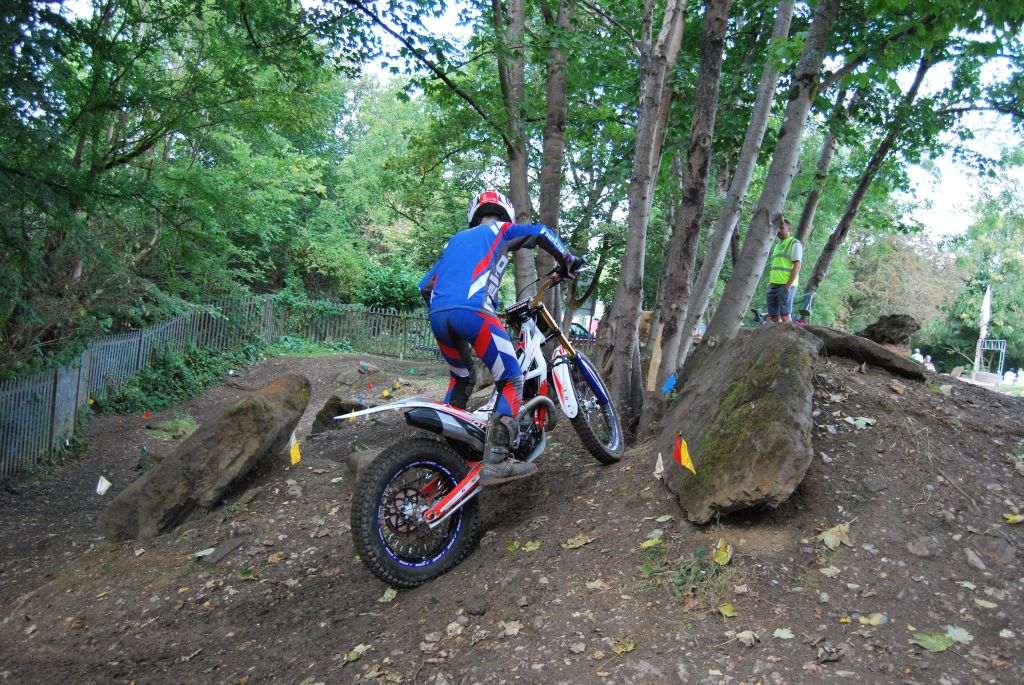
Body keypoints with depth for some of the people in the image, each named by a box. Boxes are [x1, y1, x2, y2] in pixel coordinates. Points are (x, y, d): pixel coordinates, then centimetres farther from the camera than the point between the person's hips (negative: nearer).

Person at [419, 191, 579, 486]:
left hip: (437, 315, 6)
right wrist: (569, 260, 19)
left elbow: (425, 286, 33)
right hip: (474, 312, -6)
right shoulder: (502, 230, 22)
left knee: (461, 379, 28)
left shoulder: (456, 239, 35)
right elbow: (541, 232, 5)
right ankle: (495, 461, -13)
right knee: (512, 381, 0)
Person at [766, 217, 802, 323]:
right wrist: (770, 283, 15)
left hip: (786, 285, -8)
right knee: (773, 317, 4)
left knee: (785, 316, -13)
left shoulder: (794, 243, 1)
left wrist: (788, 286, -17)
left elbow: (797, 266, -8)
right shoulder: (777, 245, 24)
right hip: (773, 285, 8)